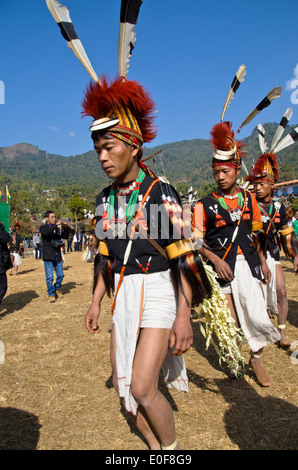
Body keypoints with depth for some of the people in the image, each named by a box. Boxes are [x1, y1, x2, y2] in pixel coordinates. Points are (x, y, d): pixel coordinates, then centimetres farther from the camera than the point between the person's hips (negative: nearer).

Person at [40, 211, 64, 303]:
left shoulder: (57, 228, 16)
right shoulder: (43, 227, -1)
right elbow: (46, 232, -25)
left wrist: (60, 243, 3)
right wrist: (56, 224, -25)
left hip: (57, 256, 5)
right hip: (48, 256, -5)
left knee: (60, 275, 6)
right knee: (49, 277, -4)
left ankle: (57, 289, 30)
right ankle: (51, 294, 11)